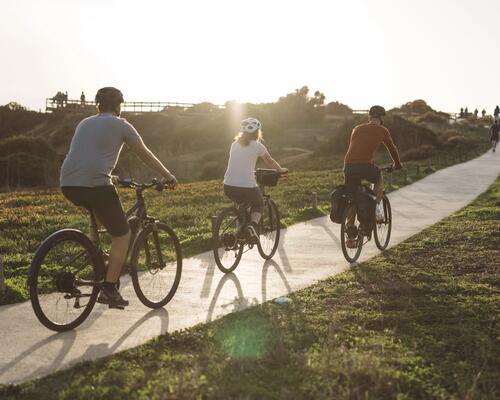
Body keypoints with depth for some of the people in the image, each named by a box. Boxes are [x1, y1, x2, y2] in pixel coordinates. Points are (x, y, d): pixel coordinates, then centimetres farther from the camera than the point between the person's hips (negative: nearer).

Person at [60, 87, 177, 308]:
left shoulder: (85, 123, 25)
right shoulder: (121, 124, 8)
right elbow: (145, 155, 12)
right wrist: (167, 175, 26)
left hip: (68, 184, 7)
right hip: (95, 184, -7)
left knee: (99, 212, 36)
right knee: (122, 235, 7)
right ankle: (109, 290, 1)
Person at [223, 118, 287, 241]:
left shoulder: (235, 144, 14)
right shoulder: (257, 146, 1)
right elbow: (270, 162, 15)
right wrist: (281, 170, 34)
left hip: (228, 187, 4)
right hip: (247, 187, -4)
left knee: (241, 202, 34)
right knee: (258, 204, 24)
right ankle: (253, 224, -4)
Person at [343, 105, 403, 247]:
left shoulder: (357, 129, 25)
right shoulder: (382, 130, 13)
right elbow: (392, 148, 24)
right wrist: (398, 164, 42)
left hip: (348, 166, 4)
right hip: (365, 165, -3)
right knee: (379, 180, 32)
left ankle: (350, 238, 17)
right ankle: (377, 208, 13)